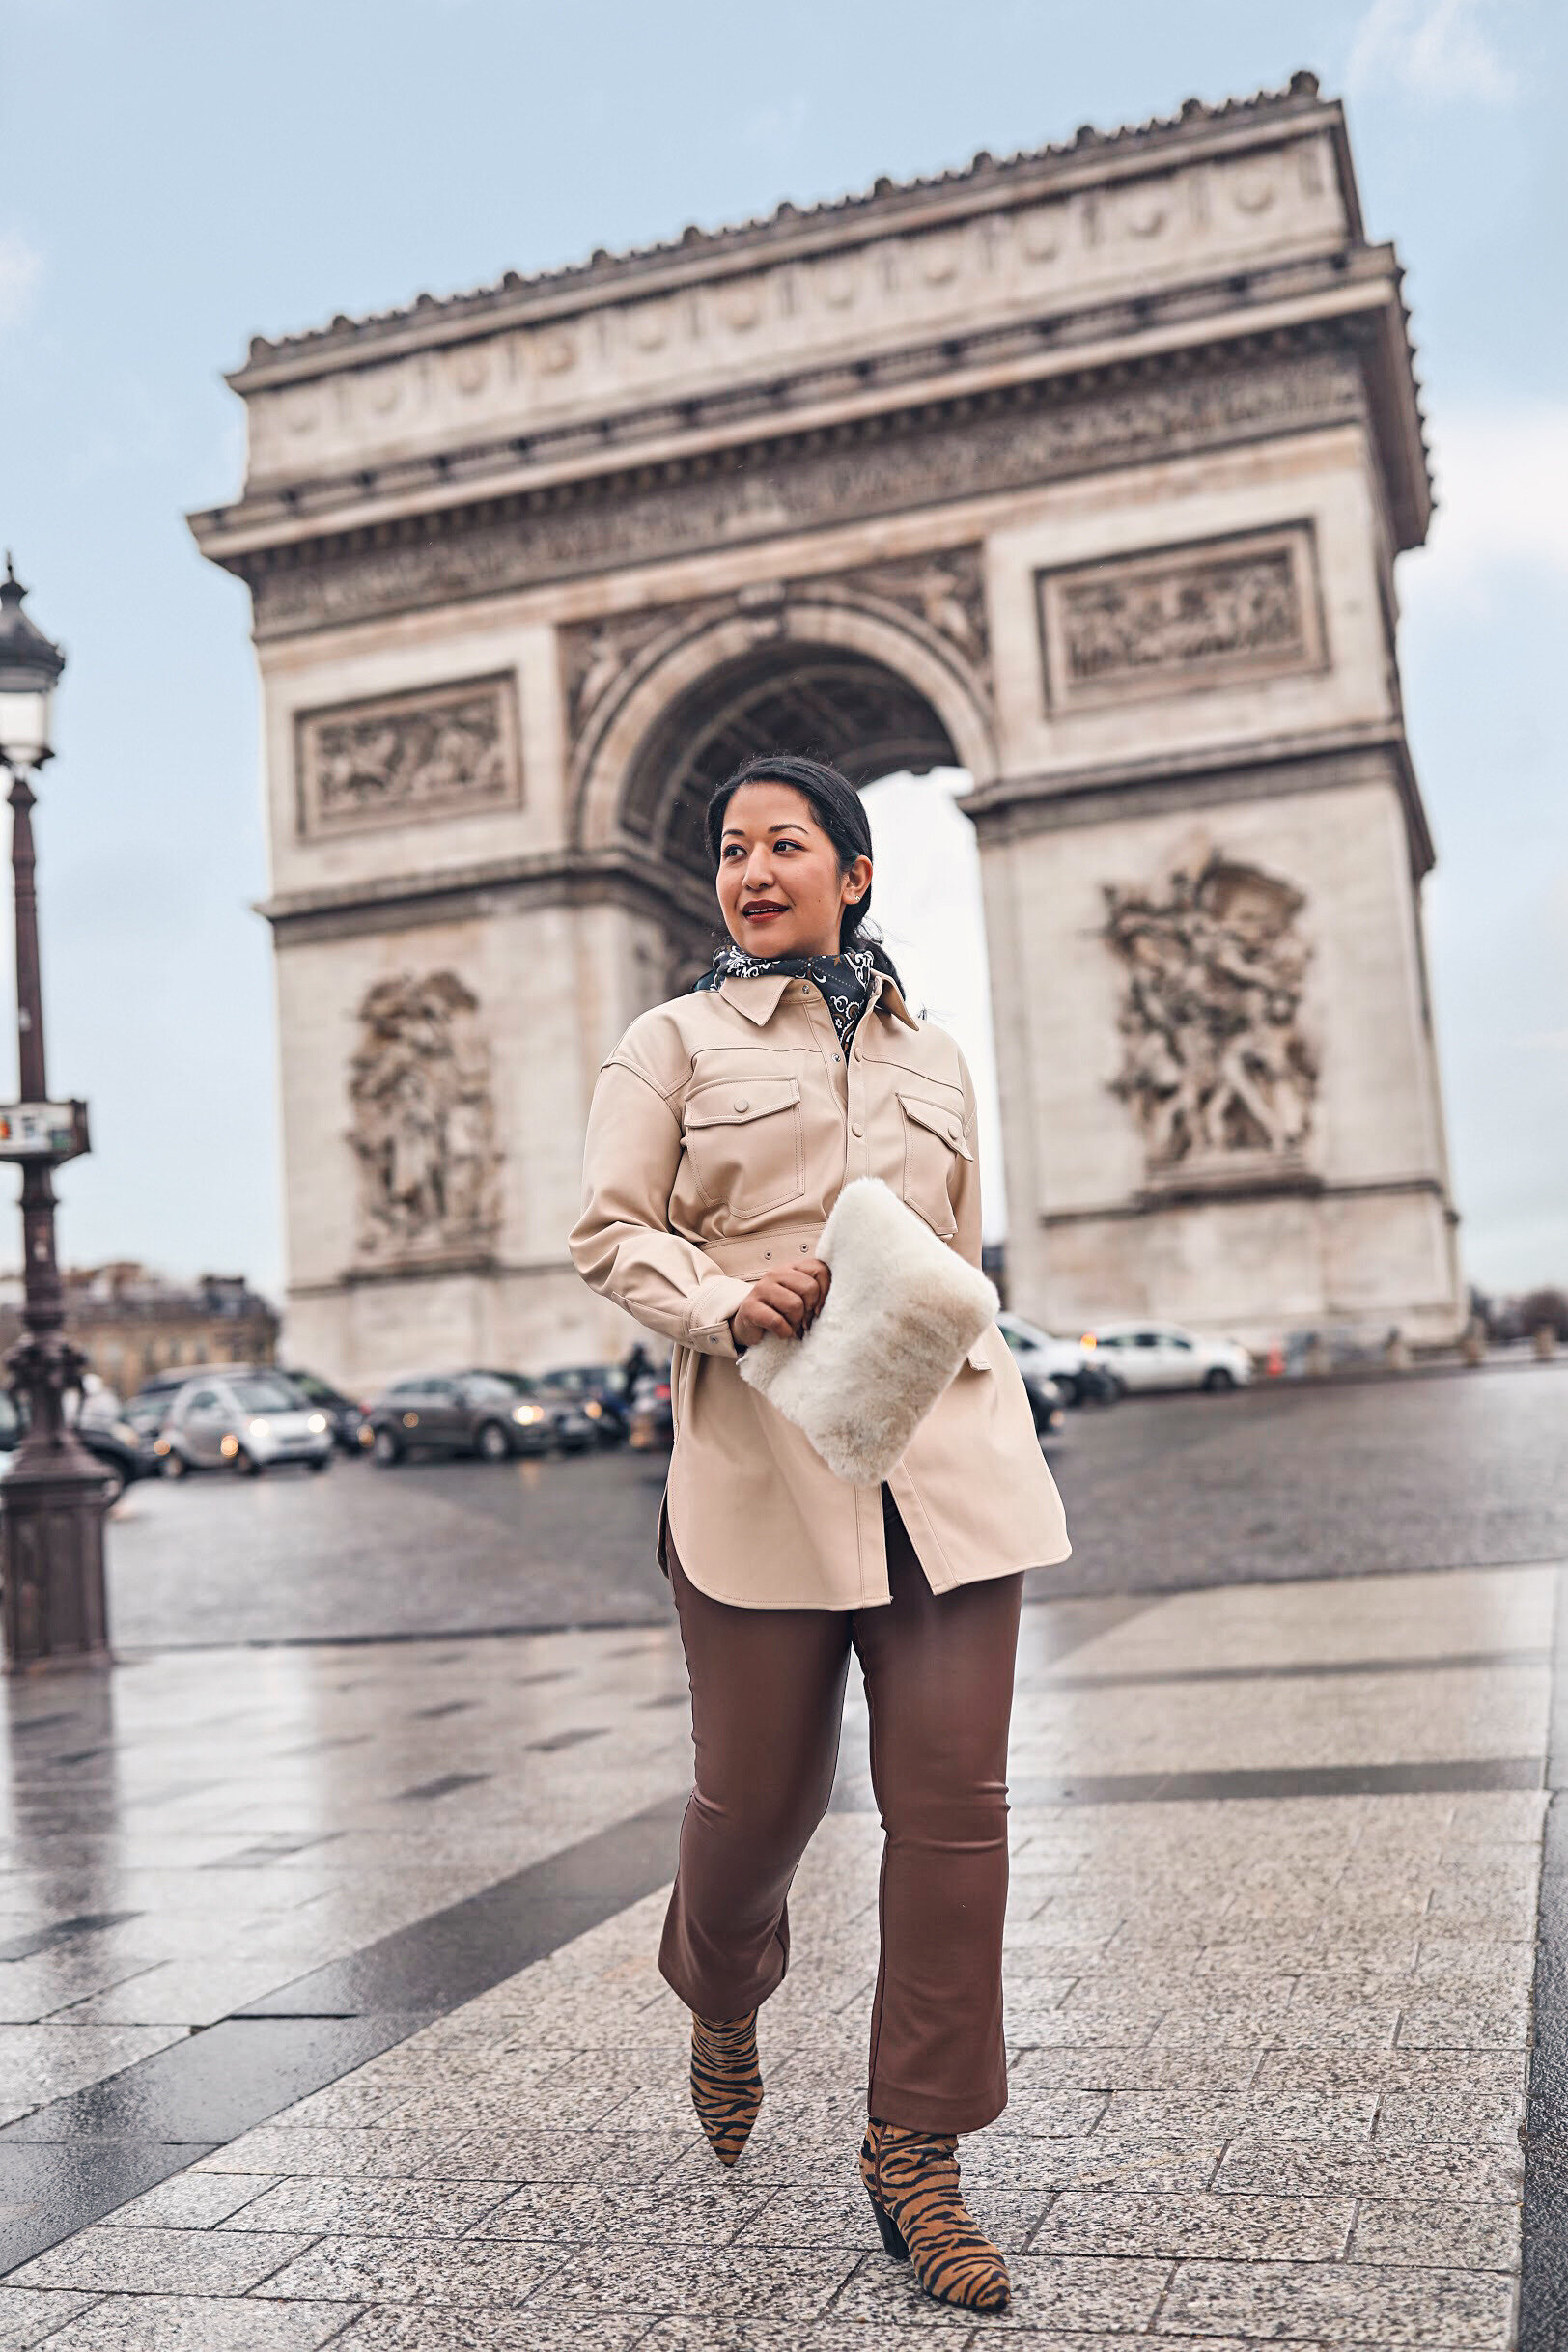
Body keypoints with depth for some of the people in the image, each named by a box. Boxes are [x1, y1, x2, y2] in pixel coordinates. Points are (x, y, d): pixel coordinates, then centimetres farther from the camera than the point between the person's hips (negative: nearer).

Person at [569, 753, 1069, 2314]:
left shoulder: (934, 1058, 18)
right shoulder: (676, 1042, 8)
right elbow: (607, 1229, 0)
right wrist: (724, 1304, -16)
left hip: (947, 1450, 3)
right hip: (759, 1456, -2)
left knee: (954, 1799, -2)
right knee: (756, 1796, 4)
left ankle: (915, 2150, 13)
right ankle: (720, 2000, 40)